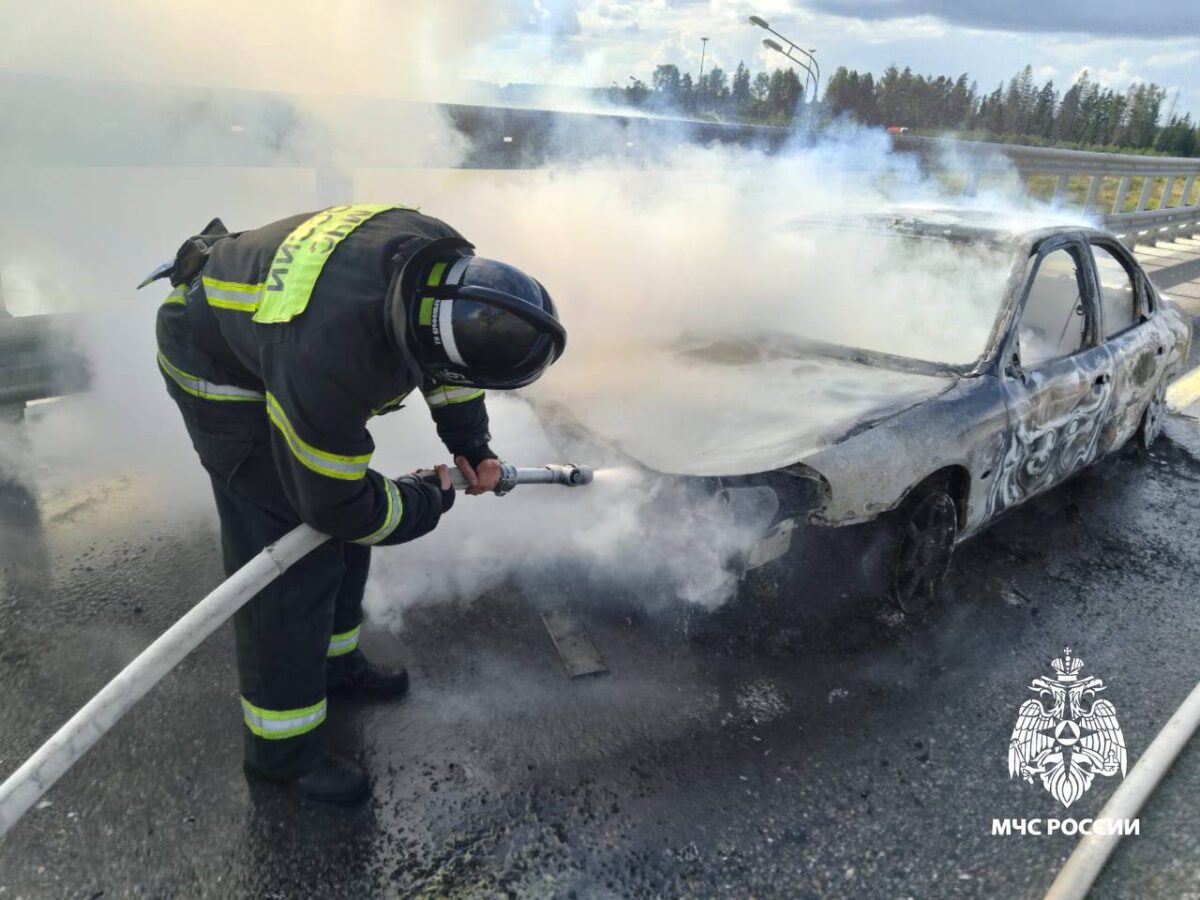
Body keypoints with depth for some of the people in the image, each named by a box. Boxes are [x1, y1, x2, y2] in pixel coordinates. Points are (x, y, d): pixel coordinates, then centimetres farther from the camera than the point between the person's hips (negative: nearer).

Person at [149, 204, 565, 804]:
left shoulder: (442, 256, -24)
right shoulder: (330, 362, -43)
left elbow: (448, 351, 1)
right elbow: (337, 505, -26)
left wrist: (469, 440, 0)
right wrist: (428, 504, -11)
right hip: (221, 368, -8)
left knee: (347, 525, 14)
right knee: (290, 557, -9)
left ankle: (331, 658, 38)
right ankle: (282, 746, 9)